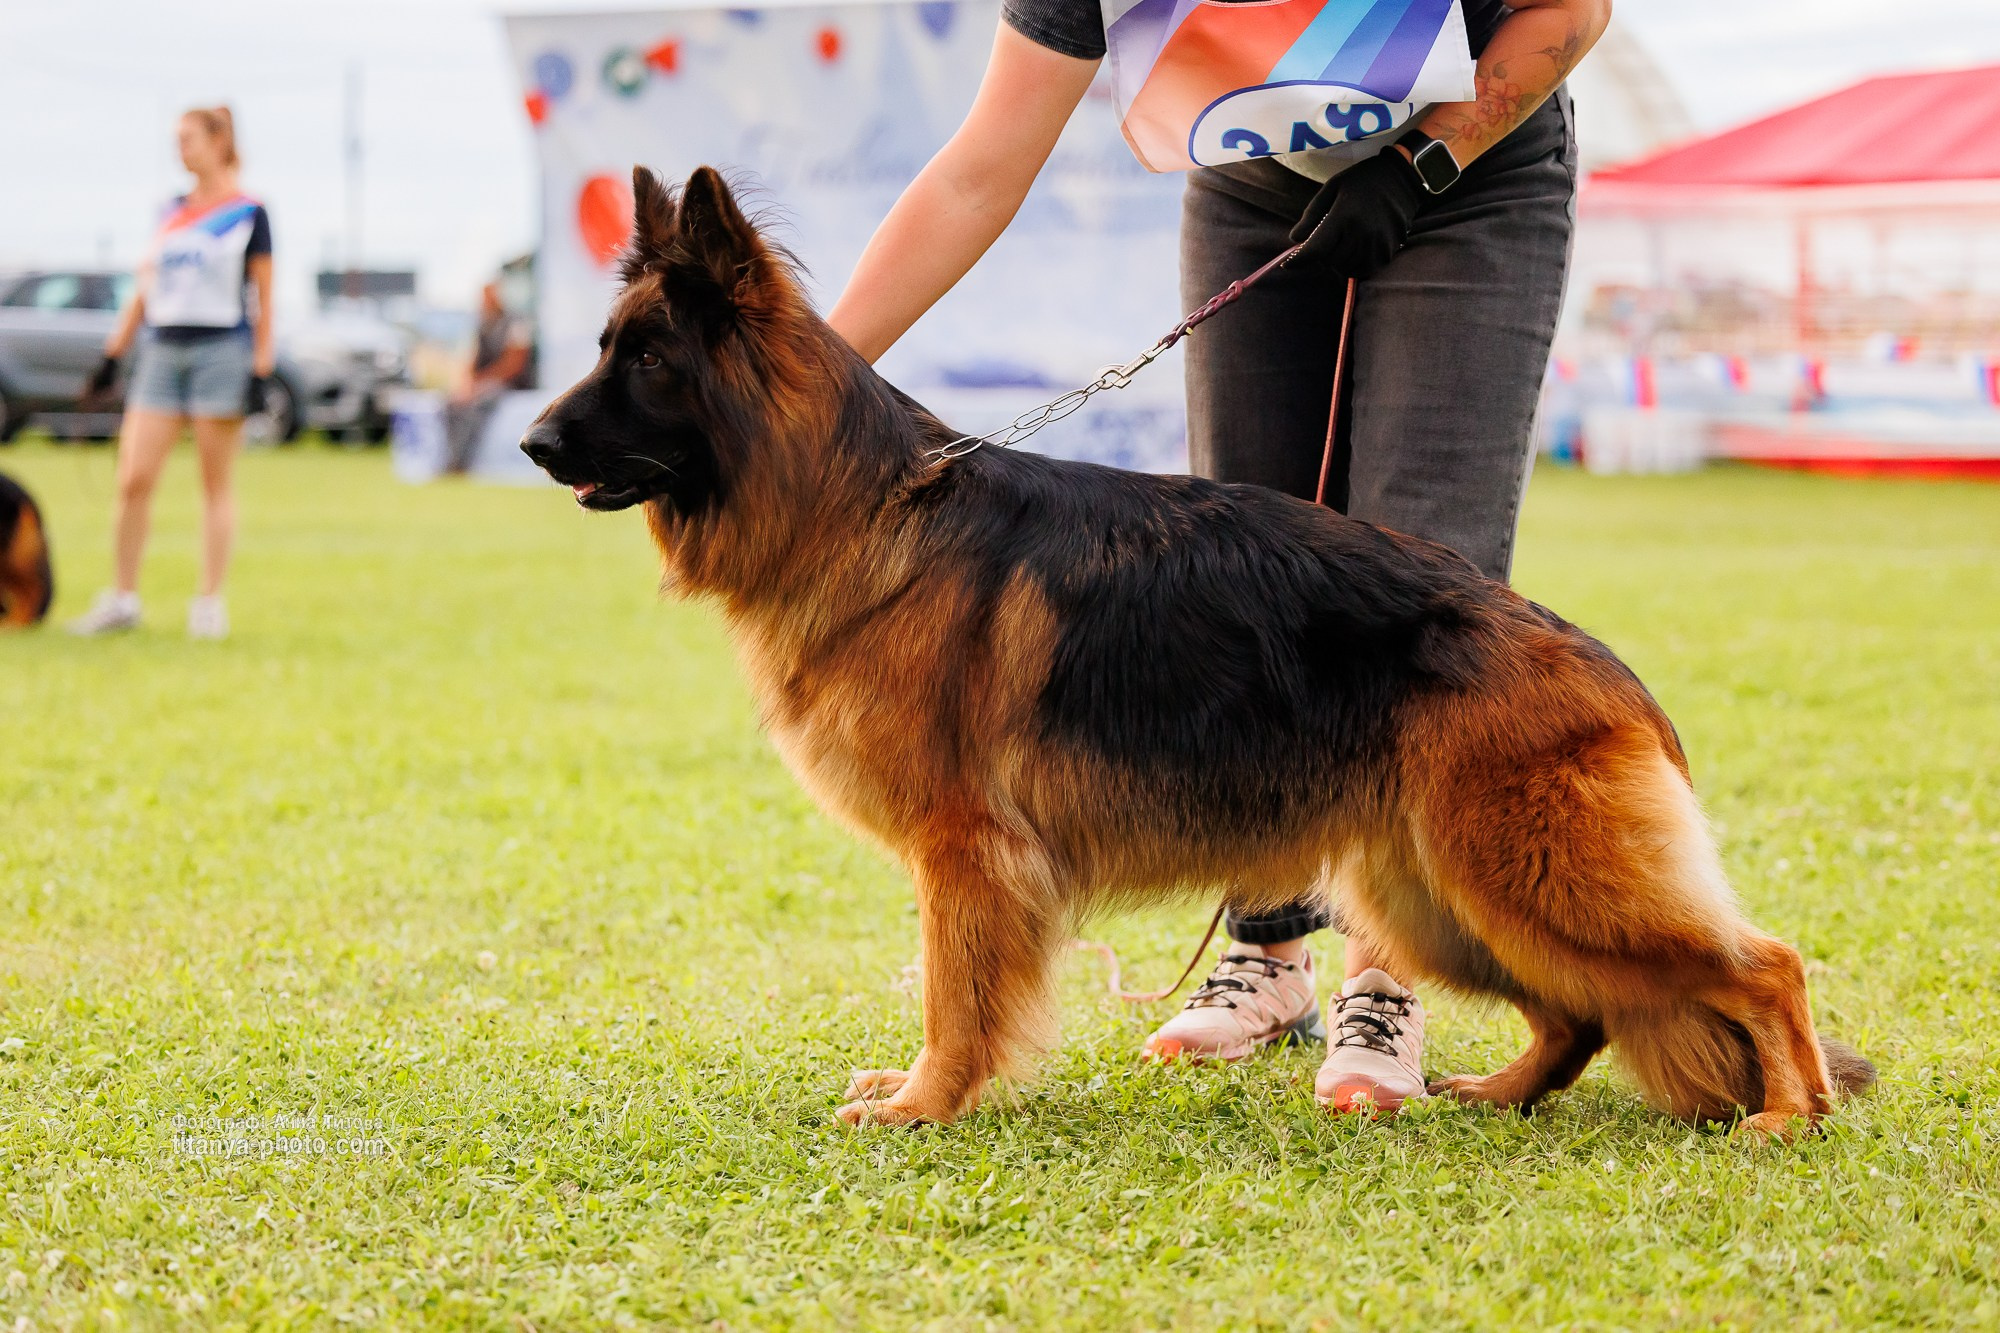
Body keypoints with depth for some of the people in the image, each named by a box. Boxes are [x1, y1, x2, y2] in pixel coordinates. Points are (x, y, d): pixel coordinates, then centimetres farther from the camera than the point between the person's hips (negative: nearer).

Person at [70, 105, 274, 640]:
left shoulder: (248, 213, 1)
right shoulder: (172, 211, 15)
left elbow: (263, 296, -1)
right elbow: (145, 289, 18)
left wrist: (261, 369, -7)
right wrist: (113, 354, 13)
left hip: (221, 350, -4)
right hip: (161, 350, 5)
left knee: (216, 485, 0)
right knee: (133, 480, -3)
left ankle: (210, 603, 6)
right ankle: (122, 600, 4)